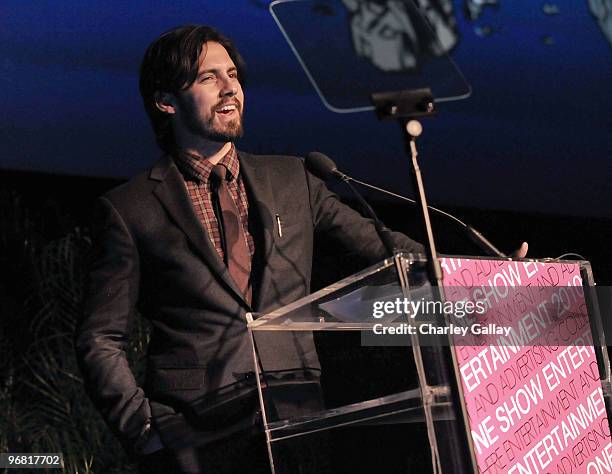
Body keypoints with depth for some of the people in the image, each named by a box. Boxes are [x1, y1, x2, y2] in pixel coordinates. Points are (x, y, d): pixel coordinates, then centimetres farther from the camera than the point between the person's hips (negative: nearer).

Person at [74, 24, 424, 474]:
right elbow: (100, 341, 4)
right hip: (198, 436, -3)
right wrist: (145, 431, -8)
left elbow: (380, 244, 19)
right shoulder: (129, 210, 5)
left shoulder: (292, 180, 16)